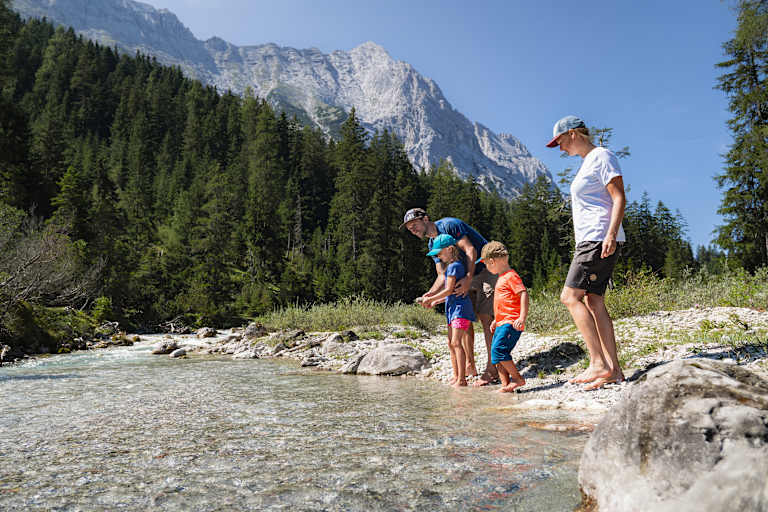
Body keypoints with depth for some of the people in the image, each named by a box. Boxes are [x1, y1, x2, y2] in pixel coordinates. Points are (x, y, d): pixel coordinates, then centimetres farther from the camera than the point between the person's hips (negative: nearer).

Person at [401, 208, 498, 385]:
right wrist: (430, 294, -12)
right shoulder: (433, 245, 12)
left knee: (485, 317, -13)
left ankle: (491, 369, -8)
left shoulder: (449, 225, -14)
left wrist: (468, 278, -33)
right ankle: (470, 365, 16)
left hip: (486, 270, -9)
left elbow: (470, 250, -22)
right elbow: (442, 275, 6)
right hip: (468, 276, 9)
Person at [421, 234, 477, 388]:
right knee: (451, 343, 12)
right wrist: (435, 301, 18)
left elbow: (449, 290, -16)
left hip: (460, 307, -11)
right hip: (453, 308, 11)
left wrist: (431, 298, -8)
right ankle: (456, 376, 19)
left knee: (456, 342, -15)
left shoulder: (454, 266, -12)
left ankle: (462, 379, -15)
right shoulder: (451, 266, 18)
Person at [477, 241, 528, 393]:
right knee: (497, 354, 6)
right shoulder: (502, 277, 21)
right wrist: (497, 320, 31)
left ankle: (517, 378, -7)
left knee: (498, 349, -19)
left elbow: (523, 294, -19)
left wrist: (523, 317, -26)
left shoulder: (511, 276, -10)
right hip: (502, 323, 10)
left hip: (511, 323, -10)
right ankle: (506, 385, 8)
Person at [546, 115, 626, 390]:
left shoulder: (602, 156, -5)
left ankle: (599, 363, -15)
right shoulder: (587, 163, 24)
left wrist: (610, 235, -24)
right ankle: (613, 369, 4)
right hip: (590, 241, 10)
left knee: (570, 296, -14)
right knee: (593, 301, 4)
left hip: (600, 239, -10)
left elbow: (619, 198, -14)